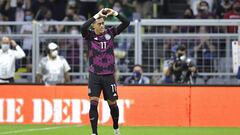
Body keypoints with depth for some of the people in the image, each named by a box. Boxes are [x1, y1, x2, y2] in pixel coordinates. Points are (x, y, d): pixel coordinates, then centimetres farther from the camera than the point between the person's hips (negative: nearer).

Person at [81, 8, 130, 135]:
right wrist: (97, 15, -27)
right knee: (93, 103, -11)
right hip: (95, 76, -2)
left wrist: (114, 13, -16)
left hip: (109, 75, 2)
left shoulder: (110, 33, 2)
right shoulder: (90, 35, -4)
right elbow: (83, 27, -27)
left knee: (112, 103, 8)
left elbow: (126, 23, -5)